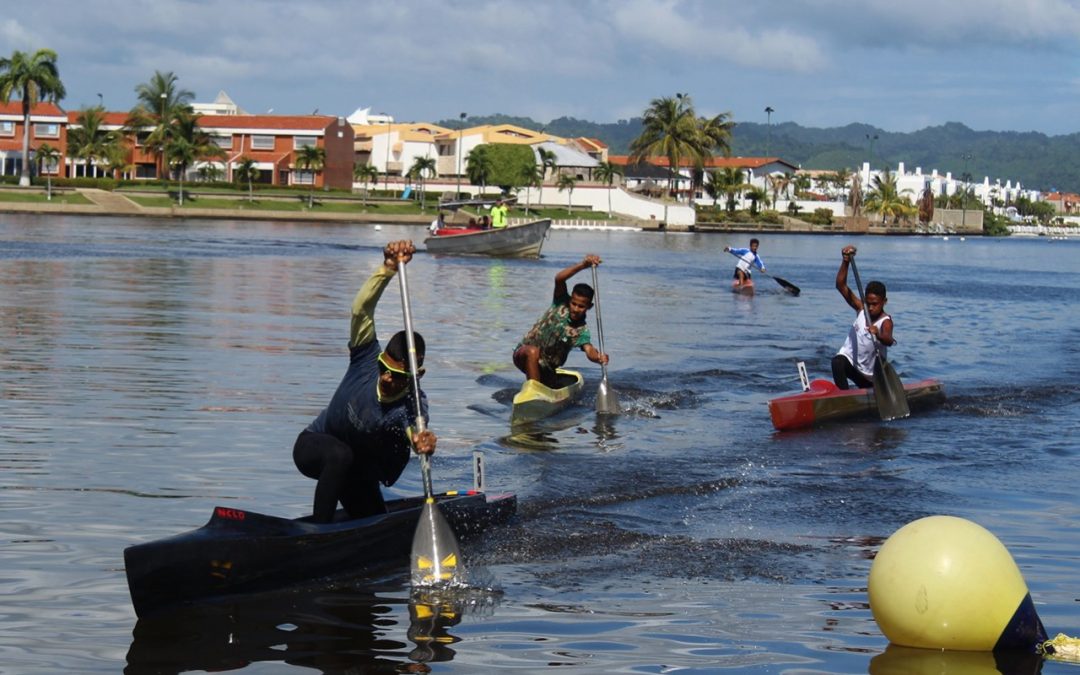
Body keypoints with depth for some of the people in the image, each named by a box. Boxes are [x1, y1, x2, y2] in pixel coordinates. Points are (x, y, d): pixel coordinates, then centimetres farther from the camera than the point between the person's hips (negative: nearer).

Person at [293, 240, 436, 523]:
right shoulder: (368, 359, -24)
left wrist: (424, 445, -73)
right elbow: (361, 309, -37)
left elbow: (414, 431, -48)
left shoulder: (412, 405, -25)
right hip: (313, 445, -3)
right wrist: (389, 268, -50)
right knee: (341, 455, -36)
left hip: (359, 470, 3)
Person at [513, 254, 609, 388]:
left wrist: (599, 358, -56)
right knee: (533, 351, -36)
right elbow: (559, 279, -27)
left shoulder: (582, 331, -11)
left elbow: (589, 350, -31)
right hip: (524, 353, -3)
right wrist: (583, 265, -42)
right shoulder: (561, 304, -10)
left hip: (547, 369, 3)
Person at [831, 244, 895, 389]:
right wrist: (845, 262, -25)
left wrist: (879, 335, -67)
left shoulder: (885, 321, -21)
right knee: (837, 362, -33)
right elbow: (841, 285, -13)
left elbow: (889, 341, -44)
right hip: (850, 358, 1)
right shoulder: (861, 309, -8)